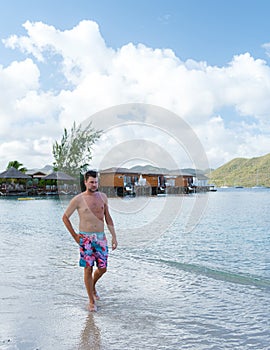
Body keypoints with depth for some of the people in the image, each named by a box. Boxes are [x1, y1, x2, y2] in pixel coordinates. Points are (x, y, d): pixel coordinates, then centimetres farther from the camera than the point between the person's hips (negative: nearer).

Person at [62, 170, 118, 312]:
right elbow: (65, 217, 2)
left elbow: (108, 218, 12)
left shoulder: (103, 197, 6)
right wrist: (74, 235, -1)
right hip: (85, 238, -4)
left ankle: (93, 285, 40)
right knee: (88, 269, -1)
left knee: (102, 268, 8)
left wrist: (114, 236, 7)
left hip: (101, 237, 4)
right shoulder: (78, 199, -6)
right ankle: (91, 301, 13)